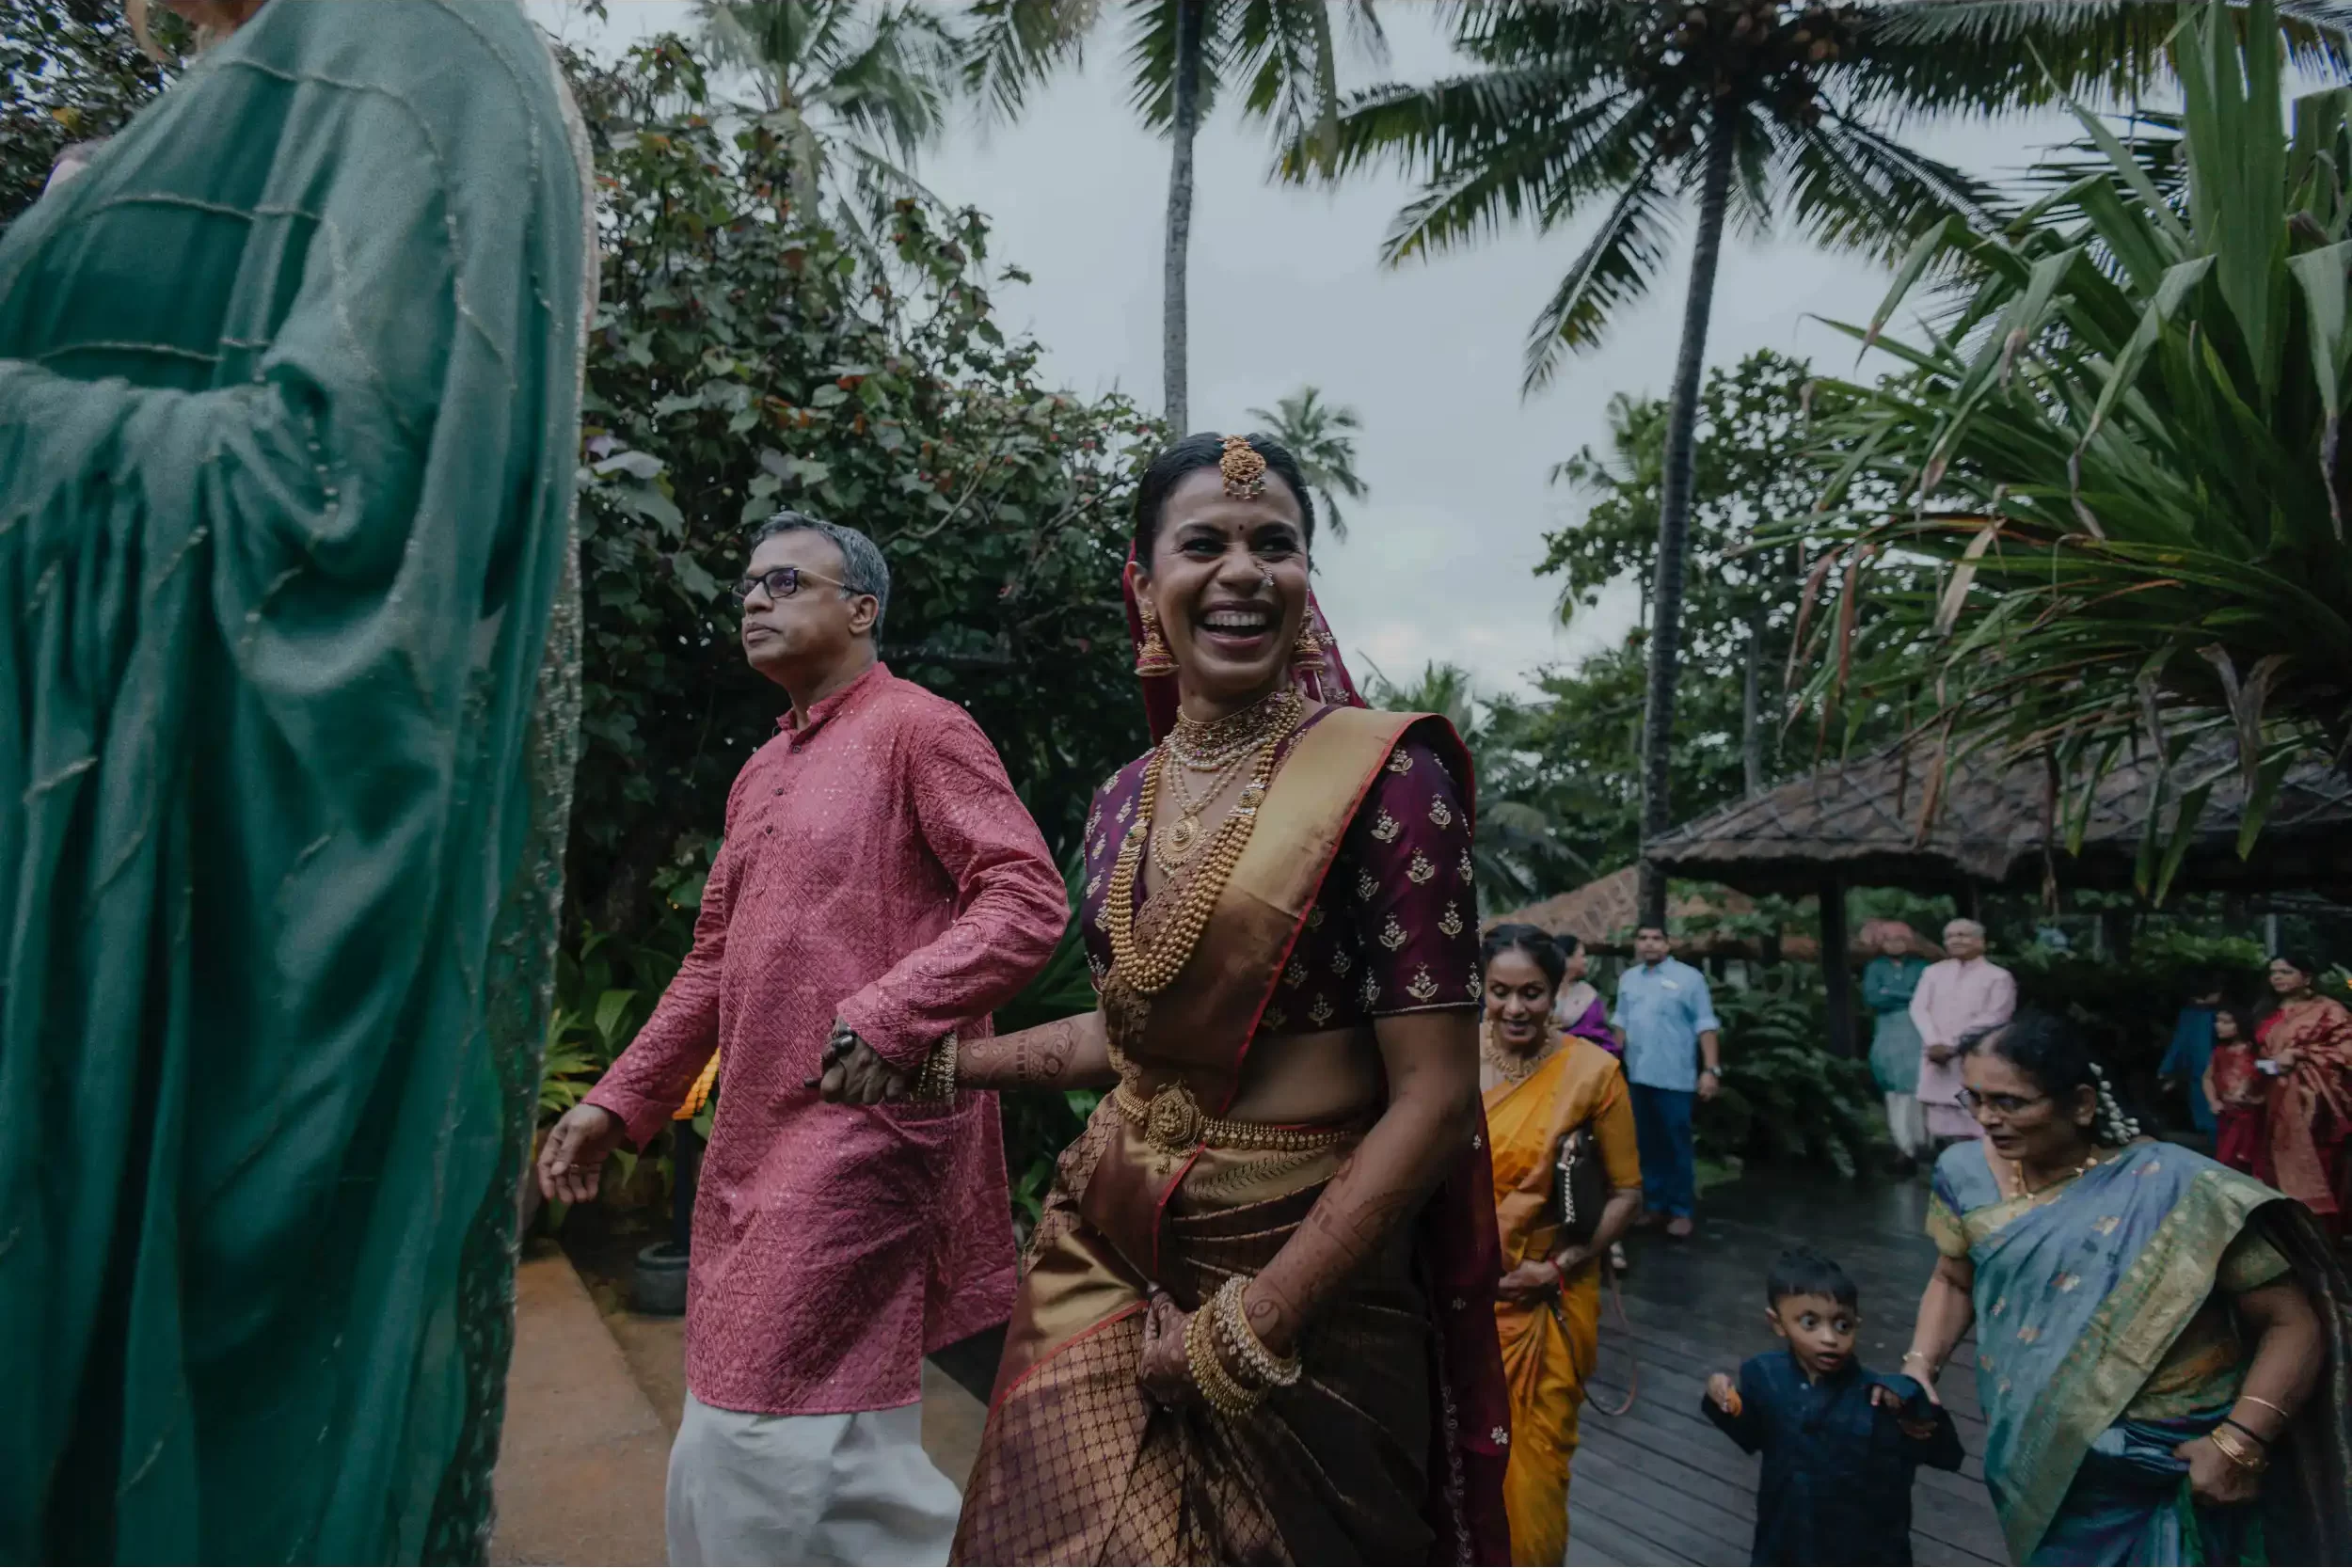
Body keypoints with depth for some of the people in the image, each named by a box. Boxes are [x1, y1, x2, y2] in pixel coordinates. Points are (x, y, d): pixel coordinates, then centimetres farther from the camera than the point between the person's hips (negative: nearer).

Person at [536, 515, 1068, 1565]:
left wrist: (881, 1019, -26)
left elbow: (1028, 900, -17)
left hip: (866, 1133, -8)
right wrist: (619, 1101, 16)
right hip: (754, 1146, 8)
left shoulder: (917, 729, -7)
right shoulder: (759, 774, 18)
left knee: (767, 1441, -5)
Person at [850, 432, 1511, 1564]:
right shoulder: (1124, 801, 3)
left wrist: (1246, 1332, -14)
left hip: (1304, 1281, -4)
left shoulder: (1383, 775, -14)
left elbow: (1435, 1097, -16)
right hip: (1102, 1261, 5)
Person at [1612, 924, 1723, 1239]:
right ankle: (1654, 1204, 24)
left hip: (1674, 1078, -5)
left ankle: (1681, 1211, 13)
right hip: (1637, 1076, 5)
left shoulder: (1689, 977, -6)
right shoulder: (1627, 979, 11)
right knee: (1647, 1144, 13)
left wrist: (1711, 1069, -14)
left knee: (1676, 1145, 2)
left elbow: (1706, 1026, -8)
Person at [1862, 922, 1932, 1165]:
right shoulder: (1875, 967, 12)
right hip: (1889, 1037, 0)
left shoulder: (1922, 966, 11)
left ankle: (1922, 1143, -2)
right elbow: (1871, 998, -2)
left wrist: (1891, 994, -4)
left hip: (1918, 1035, 0)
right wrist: (1909, 996, -3)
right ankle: (1905, 1146, 1)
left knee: (1920, 1090, -10)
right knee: (1897, 1095, -4)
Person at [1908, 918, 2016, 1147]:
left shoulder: (1999, 977, 3)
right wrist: (1934, 1043, -11)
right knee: (1941, 1128, 4)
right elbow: (1918, 1009, 7)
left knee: (1976, 1127, -8)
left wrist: (1952, 1045, -14)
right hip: (1936, 1058, 4)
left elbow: (1992, 1018, -7)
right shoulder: (1933, 972, 17)